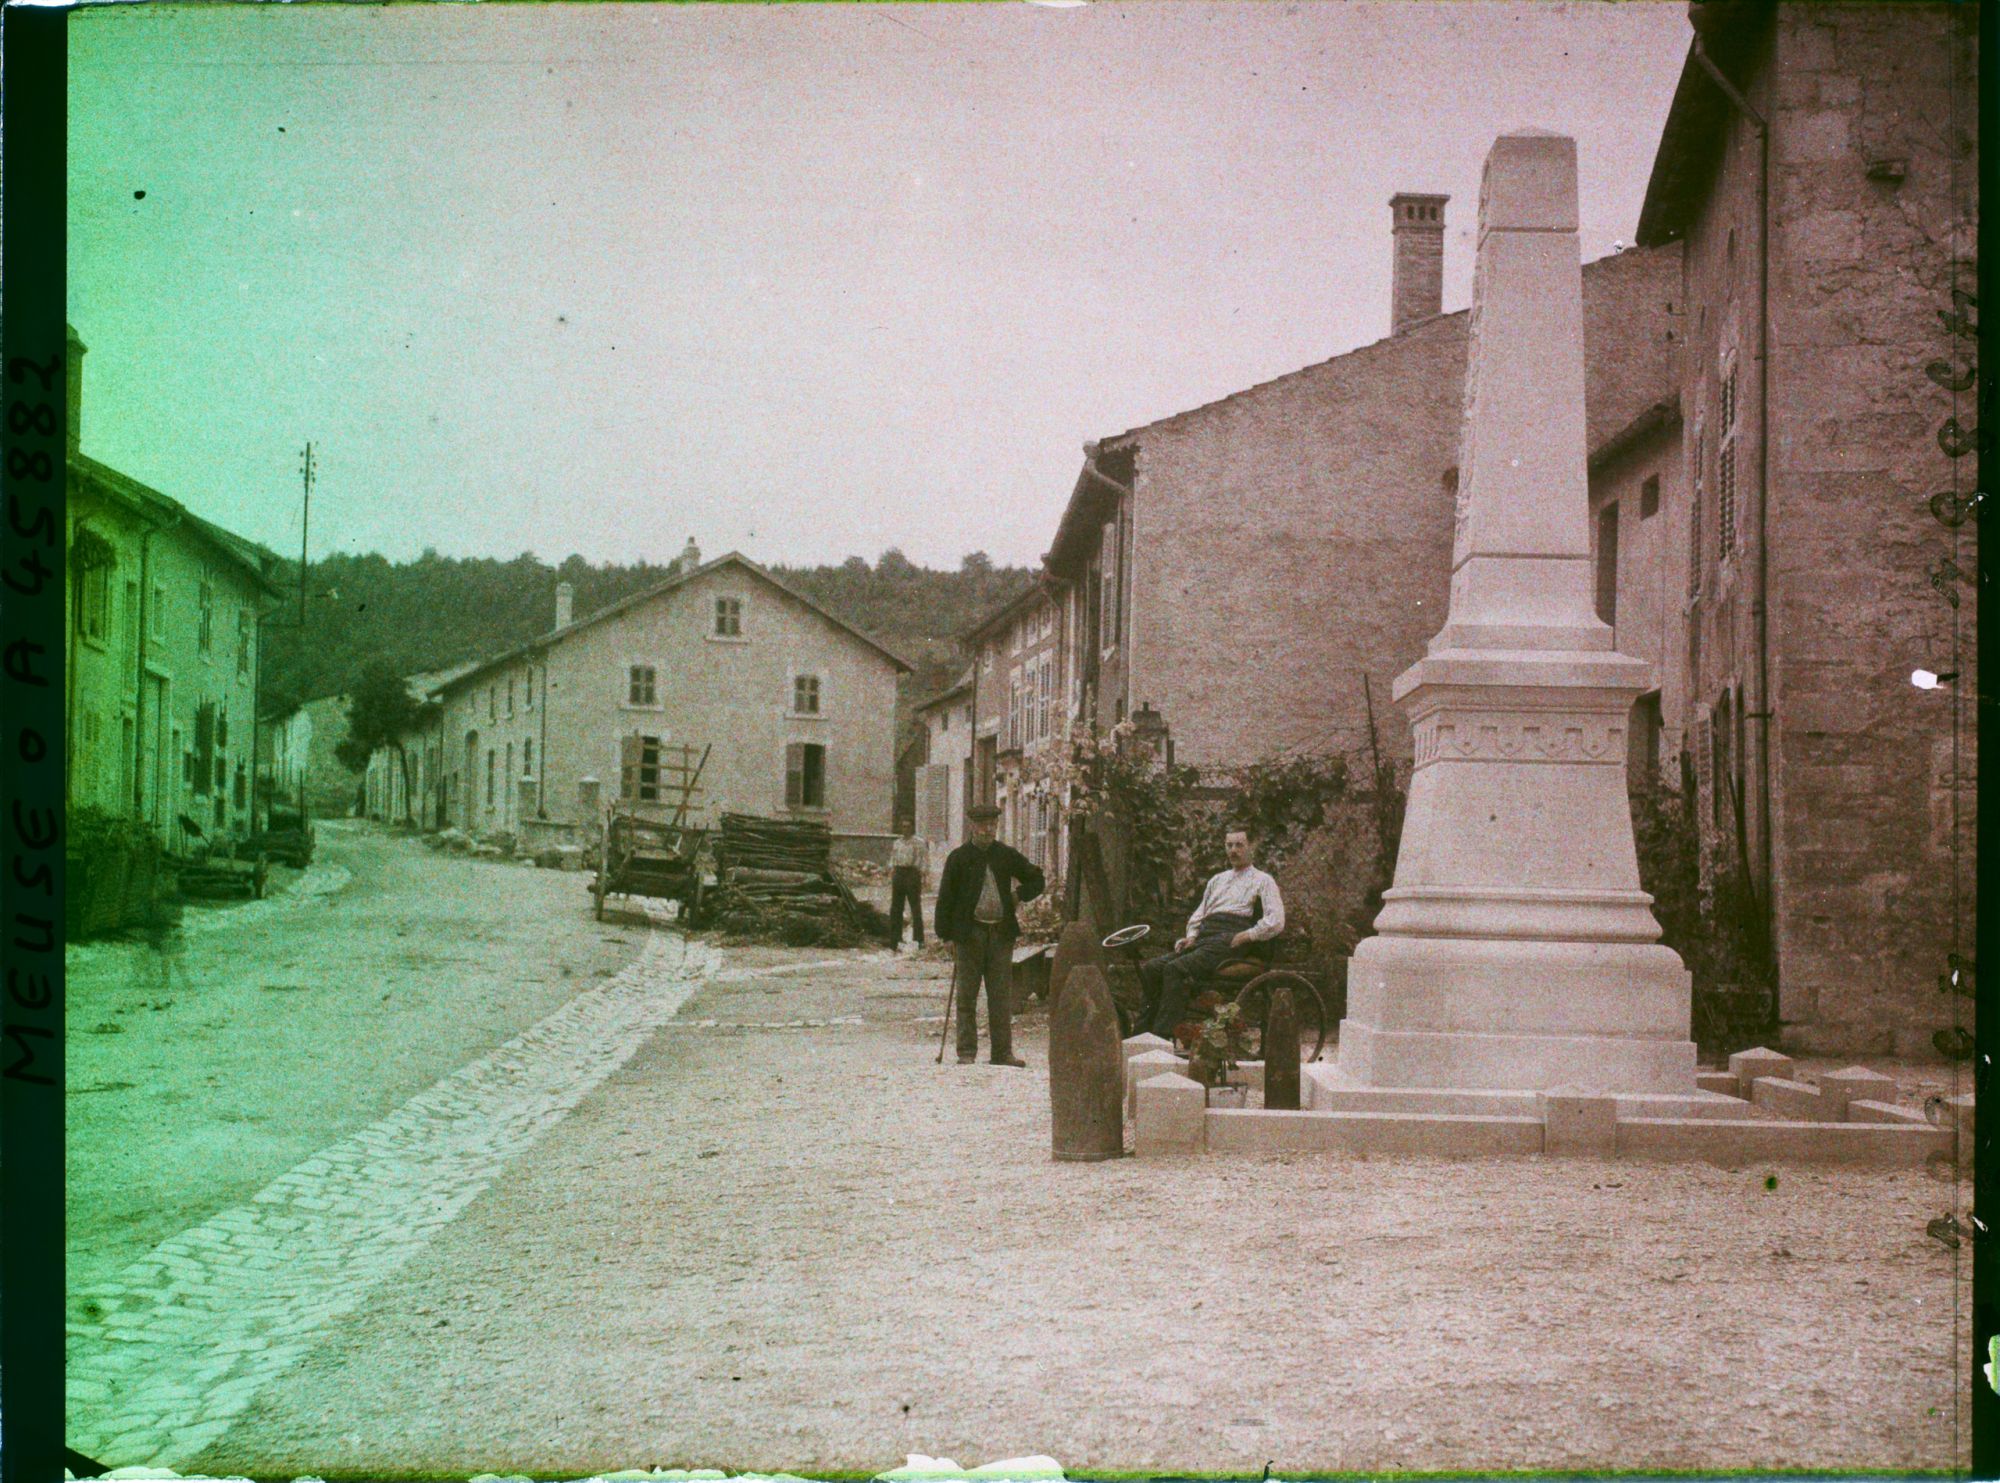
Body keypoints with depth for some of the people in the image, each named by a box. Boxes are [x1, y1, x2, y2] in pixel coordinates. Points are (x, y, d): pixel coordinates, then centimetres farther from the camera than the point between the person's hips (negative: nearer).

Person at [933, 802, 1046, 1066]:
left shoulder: (1007, 855, 9)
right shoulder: (959, 858, 2)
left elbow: (1037, 881, 21)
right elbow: (946, 897, 1)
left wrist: (1018, 895, 5)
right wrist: (946, 933, -5)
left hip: (1001, 933, 2)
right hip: (970, 933, -2)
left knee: (1001, 996, 4)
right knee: (967, 996, 1)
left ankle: (1002, 1052, 9)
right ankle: (967, 1052, 6)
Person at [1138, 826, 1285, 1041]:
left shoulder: (1262, 881, 11)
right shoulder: (1217, 880, 31)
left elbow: (1276, 922, -3)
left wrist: (1243, 937, -11)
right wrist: (1191, 937, 9)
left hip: (1228, 942, -7)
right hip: (1203, 939, 7)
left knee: (1176, 969, -31)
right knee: (1150, 968, -16)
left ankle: (1162, 1036, -36)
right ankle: (1144, 1029, -20)